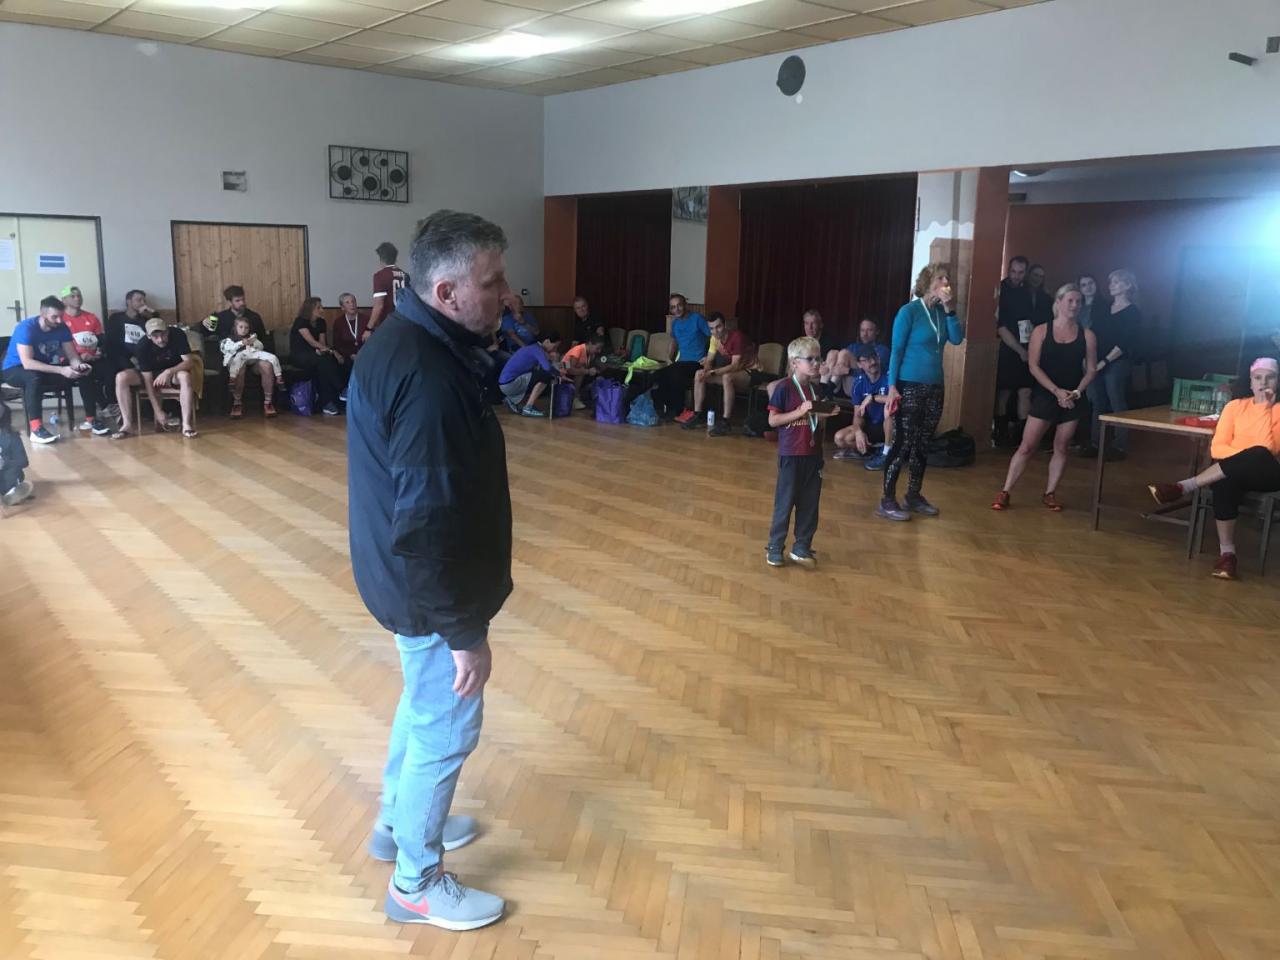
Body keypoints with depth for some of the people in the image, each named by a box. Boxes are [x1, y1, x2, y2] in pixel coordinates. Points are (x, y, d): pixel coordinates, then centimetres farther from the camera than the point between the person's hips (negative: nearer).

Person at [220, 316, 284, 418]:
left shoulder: (251, 336, 34)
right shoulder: (230, 339, 25)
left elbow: (260, 346, 18)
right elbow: (227, 348, 2)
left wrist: (255, 343, -4)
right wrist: (241, 343, -11)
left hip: (253, 357, 2)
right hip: (238, 358, -2)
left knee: (267, 365, -32)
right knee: (239, 369, -40)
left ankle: (267, 402, -29)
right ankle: (237, 403, -33)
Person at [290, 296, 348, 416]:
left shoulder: (320, 322, 10)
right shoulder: (300, 321, -11)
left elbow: (321, 343, 4)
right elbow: (312, 342, -20)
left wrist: (324, 350, -19)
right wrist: (332, 350, -23)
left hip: (313, 355, 7)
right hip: (298, 356, -7)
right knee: (324, 360, -34)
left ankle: (327, 404, -31)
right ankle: (342, 390, -30)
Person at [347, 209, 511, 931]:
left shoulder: (407, 342, 3)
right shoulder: (429, 376, -30)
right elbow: (431, 524, -30)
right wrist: (467, 631, -22)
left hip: (406, 571, 10)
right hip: (431, 585, -10)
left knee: (424, 702, 27)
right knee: (448, 724, 8)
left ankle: (398, 822, 48)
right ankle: (418, 883, 28)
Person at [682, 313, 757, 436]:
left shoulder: (737, 337, -26)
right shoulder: (715, 338, -3)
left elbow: (735, 366, -31)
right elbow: (709, 360, 0)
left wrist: (712, 373, -37)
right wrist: (706, 370, -25)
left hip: (750, 372, -8)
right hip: (731, 370, 8)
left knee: (727, 377, -39)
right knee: (699, 374, -5)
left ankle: (725, 423, -37)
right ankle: (697, 416, -4)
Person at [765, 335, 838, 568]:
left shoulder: (816, 390, 9)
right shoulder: (785, 388, -11)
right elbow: (772, 420, -13)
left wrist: (825, 415, -3)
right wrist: (800, 411, -19)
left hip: (813, 455, 6)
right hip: (791, 455, -6)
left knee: (810, 504, 9)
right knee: (785, 502, 2)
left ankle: (801, 547, 20)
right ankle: (775, 547, 15)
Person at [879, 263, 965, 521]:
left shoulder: (942, 312, 8)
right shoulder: (909, 311, -9)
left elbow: (957, 339, -4)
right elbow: (896, 350, -10)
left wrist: (949, 310, -10)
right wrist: (892, 386, -15)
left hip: (934, 387, 6)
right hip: (909, 386, -6)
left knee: (922, 445, 11)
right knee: (903, 443, -7)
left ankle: (914, 496, 23)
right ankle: (887, 501, 0)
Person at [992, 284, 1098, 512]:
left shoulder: (1087, 335, 3)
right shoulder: (1042, 331, -2)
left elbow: (1090, 370, 5)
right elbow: (1034, 367, -7)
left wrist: (1076, 392, -12)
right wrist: (1057, 391, -15)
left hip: (1072, 400, 2)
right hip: (1045, 396, -2)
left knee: (1061, 448, 7)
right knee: (1027, 446, -4)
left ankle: (1050, 494, 18)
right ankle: (1005, 492, -1)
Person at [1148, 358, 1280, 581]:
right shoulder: (1235, 406, 11)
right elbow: (1217, 448, 2)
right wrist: (1246, 455, -16)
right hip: (1231, 473, 1)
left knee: (1259, 456, -36)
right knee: (1225, 483, -36)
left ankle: (1184, 487, -32)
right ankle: (1226, 552, -28)